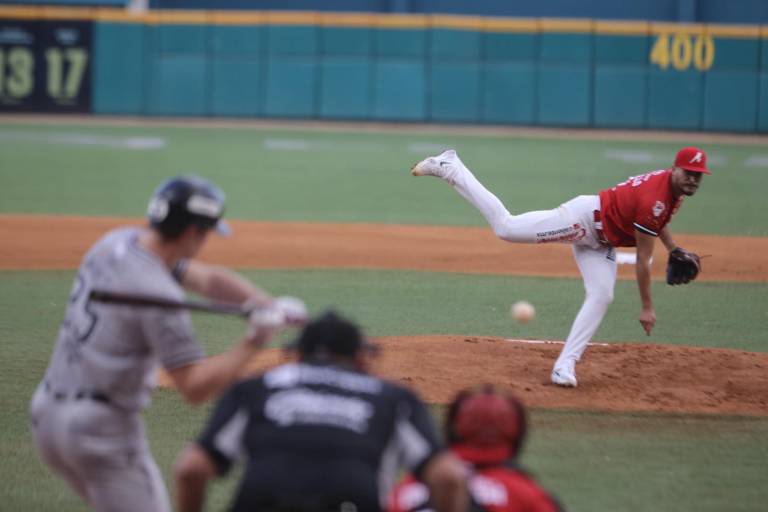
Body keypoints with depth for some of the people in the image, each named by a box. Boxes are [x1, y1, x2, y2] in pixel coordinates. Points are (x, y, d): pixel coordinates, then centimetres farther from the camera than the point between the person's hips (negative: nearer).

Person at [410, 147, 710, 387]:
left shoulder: (674, 187, -1)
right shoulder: (655, 200, -30)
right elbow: (643, 260, -25)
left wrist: (673, 249, 14)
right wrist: (647, 307, -19)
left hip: (599, 242, 9)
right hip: (584, 218, -9)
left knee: (601, 297, -5)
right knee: (506, 227, -10)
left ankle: (565, 366, -5)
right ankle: (448, 168, -1)